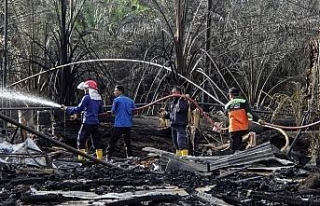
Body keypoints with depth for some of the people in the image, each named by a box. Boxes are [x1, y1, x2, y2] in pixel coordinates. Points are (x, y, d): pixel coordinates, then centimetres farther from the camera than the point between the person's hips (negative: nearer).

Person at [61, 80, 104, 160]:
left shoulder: (87, 97, -11)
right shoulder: (99, 98, 8)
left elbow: (78, 109, -8)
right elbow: (100, 110, 18)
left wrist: (67, 109, 2)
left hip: (87, 122, -6)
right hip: (96, 122, 6)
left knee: (81, 139, 1)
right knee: (96, 140, 11)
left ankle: (81, 157, -5)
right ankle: (99, 157, 9)